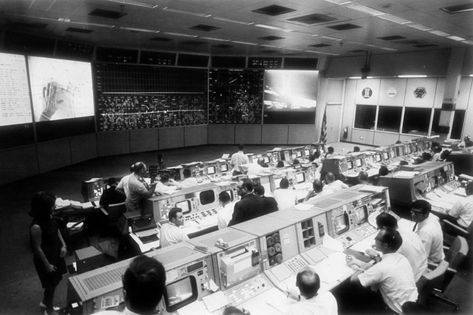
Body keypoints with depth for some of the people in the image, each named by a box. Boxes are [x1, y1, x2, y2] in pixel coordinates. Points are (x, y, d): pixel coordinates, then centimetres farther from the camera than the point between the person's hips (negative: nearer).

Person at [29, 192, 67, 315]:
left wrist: (63, 245, -2)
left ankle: (44, 303, 52)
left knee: (55, 281, 26)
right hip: (46, 258, -8)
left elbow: (56, 230, 8)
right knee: (51, 285, 14)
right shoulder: (36, 227, -33)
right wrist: (47, 265, -15)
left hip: (55, 254, 8)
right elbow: (37, 249, -23)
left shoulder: (49, 216, -10)